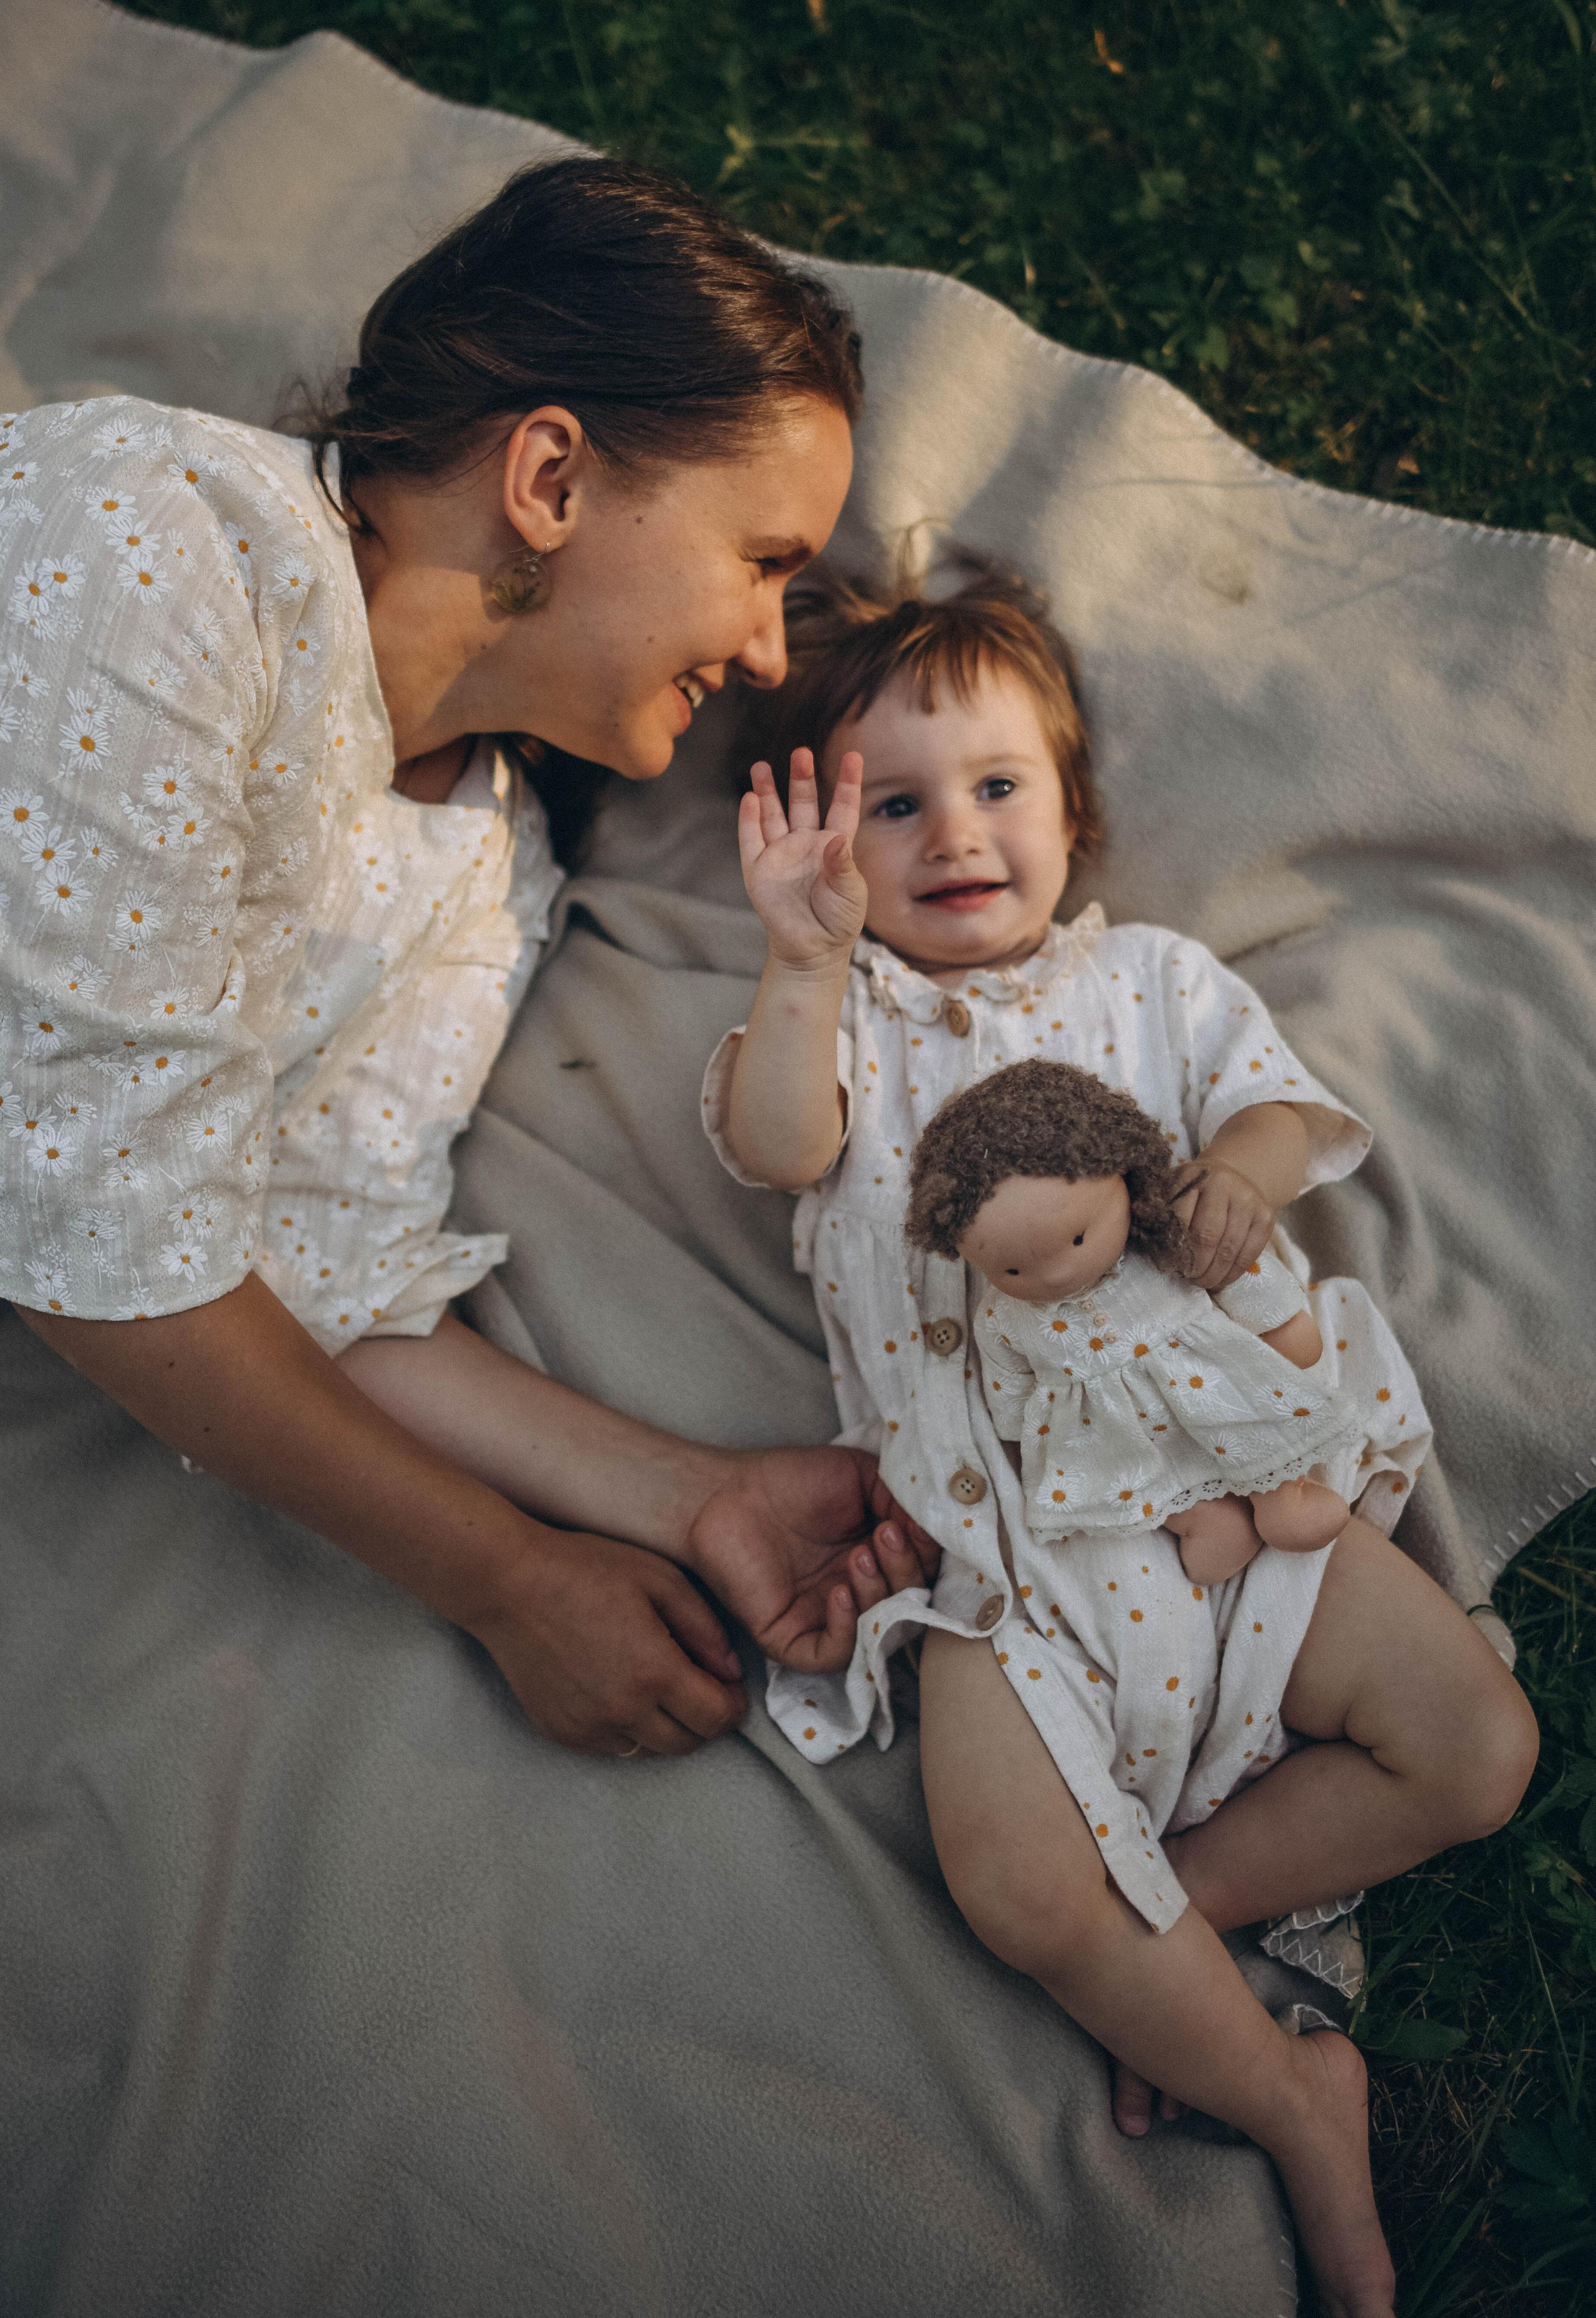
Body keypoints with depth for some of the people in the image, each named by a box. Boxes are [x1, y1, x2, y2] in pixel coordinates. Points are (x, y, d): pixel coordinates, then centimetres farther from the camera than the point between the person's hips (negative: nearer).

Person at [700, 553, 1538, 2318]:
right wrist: (807, 966, -29)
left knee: (1478, 1746, -7)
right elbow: (775, 1145, -11)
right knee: (1018, 1893, -20)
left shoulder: (1156, 978, 17)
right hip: (997, 1529, -3)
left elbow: (1280, 1101, 9)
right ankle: (1294, 2099, 3)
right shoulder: (845, 1017, 9)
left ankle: (1171, 1910, 5)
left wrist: (1246, 1164, -16)